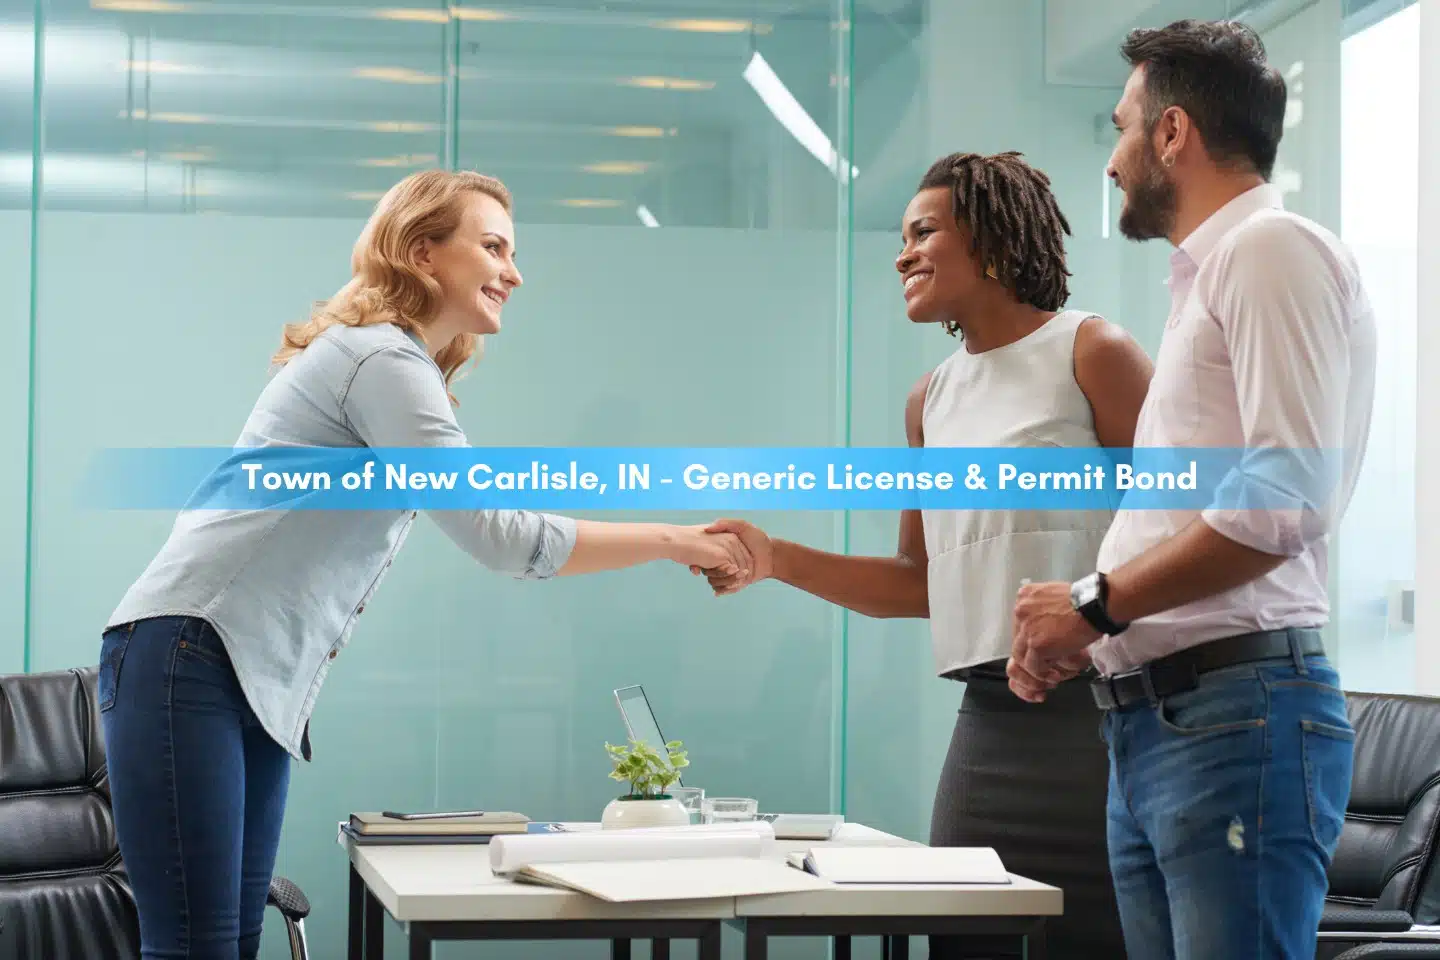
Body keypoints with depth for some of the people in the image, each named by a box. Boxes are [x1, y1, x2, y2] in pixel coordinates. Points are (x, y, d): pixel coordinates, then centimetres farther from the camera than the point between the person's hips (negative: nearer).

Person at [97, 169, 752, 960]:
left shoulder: (401, 366, 21)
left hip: (257, 683, 10)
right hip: (186, 658, -10)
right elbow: (498, 534, -17)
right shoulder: (383, 360, -11)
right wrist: (672, 541, -11)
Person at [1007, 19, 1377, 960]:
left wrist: (1096, 606, -11)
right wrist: (1079, 632, 10)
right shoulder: (1206, 276, 24)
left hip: (1238, 713, -9)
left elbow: (1285, 500, -18)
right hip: (1152, 721, 9)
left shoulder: (1272, 249, -5)